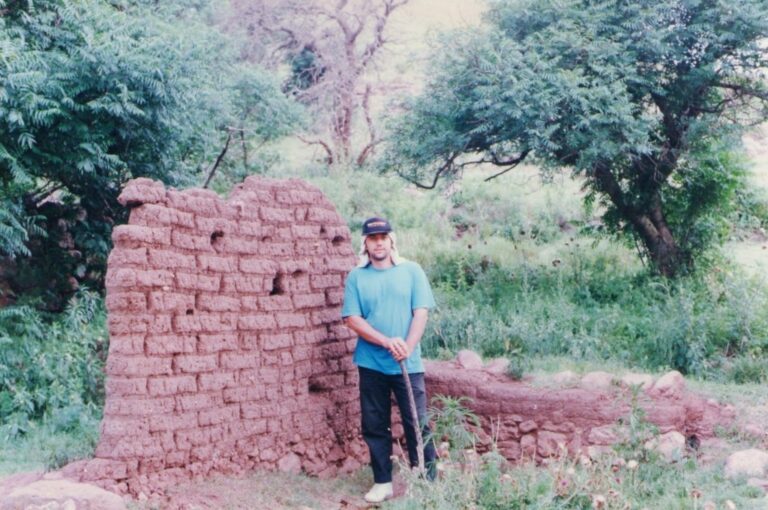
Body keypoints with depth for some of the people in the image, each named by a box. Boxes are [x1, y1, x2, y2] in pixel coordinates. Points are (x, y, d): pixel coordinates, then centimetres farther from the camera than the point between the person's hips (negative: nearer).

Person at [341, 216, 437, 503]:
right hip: (371, 364, 1)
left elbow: (421, 312, -3)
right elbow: (352, 319, -4)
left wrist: (407, 347, -16)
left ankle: (427, 482, 7)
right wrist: (387, 342, -16)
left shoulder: (411, 271, 3)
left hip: (409, 363, -1)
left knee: (418, 424, 0)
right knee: (375, 426, 7)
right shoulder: (356, 277, 3)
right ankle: (382, 482, 18)